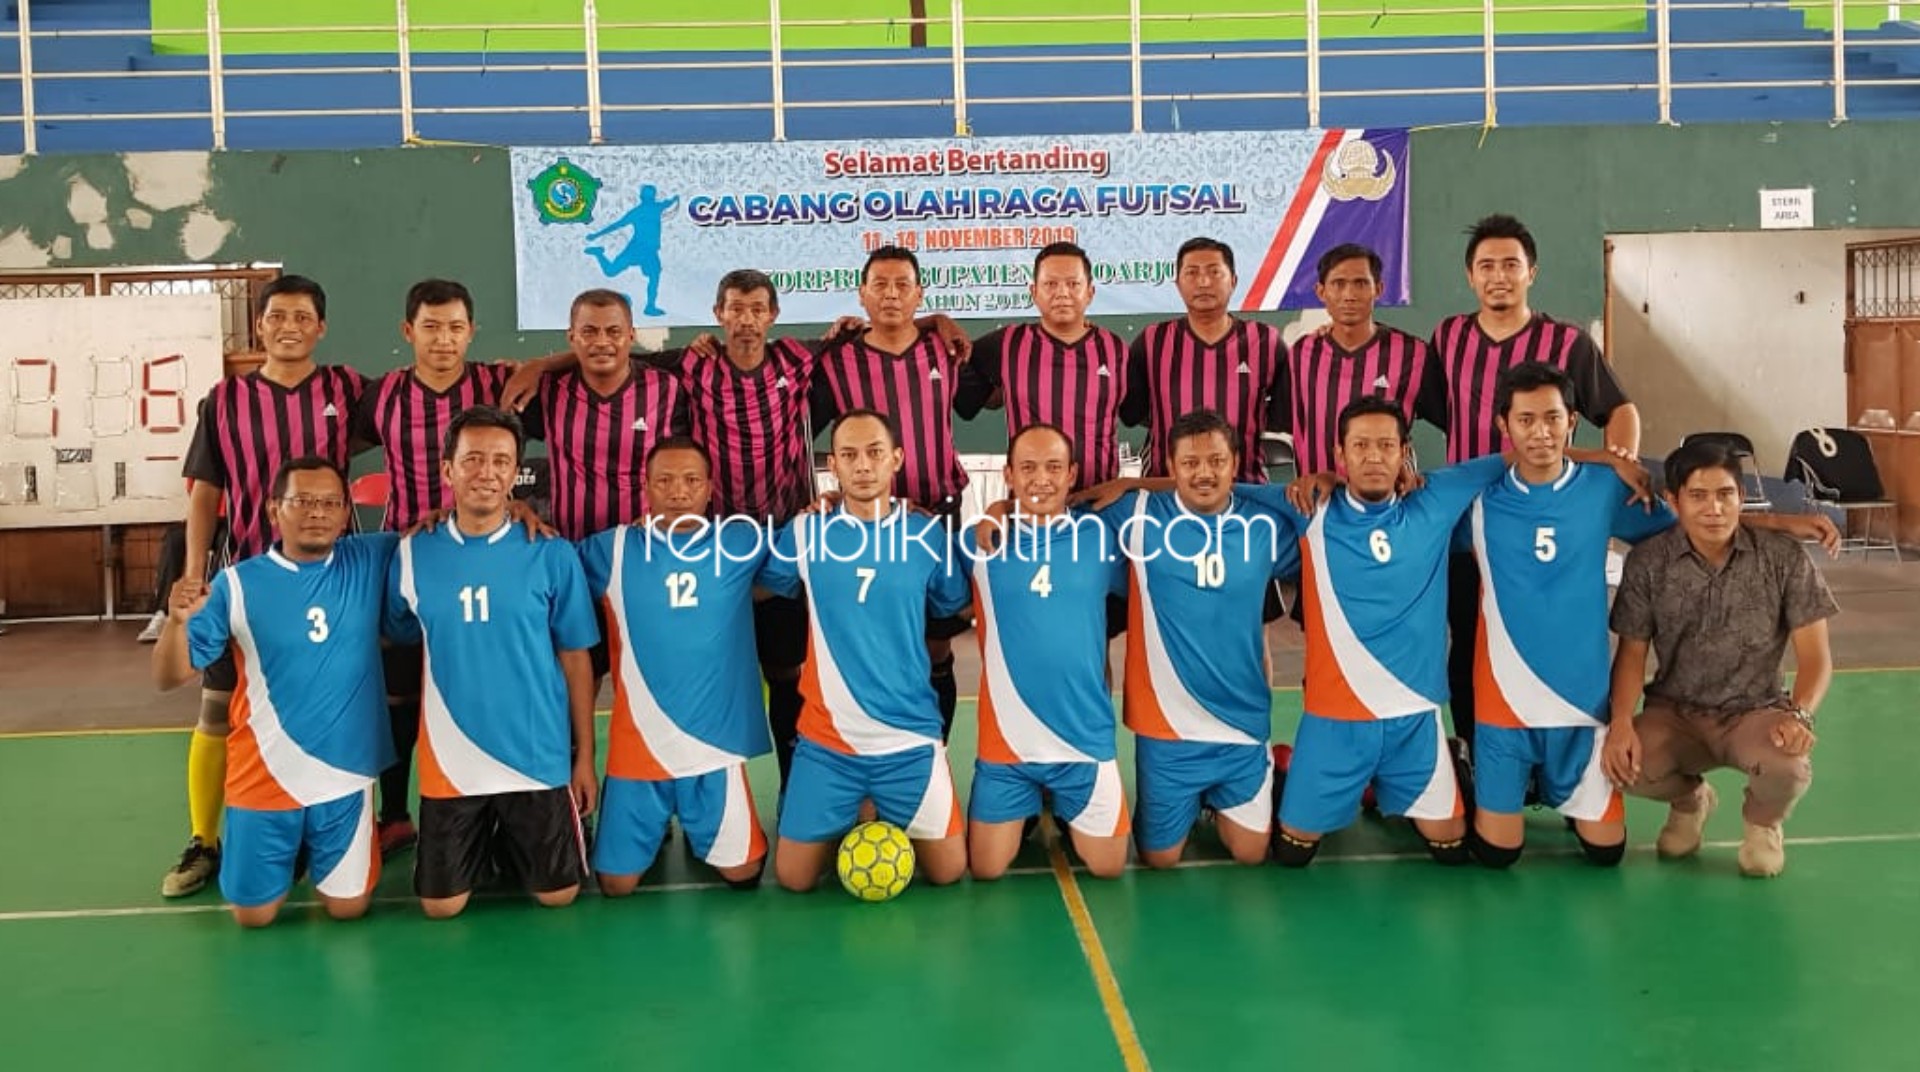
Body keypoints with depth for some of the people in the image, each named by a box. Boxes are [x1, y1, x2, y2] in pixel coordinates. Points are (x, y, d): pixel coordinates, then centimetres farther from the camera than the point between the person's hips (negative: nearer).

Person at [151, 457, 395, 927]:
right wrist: (177, 620, -26)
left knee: (348, 907, 8)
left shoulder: (369, 562, -5)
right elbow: (170, 677, -4)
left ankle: (313, 853, 40)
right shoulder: (237, 583, -8)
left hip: (344, 773, 1)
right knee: (253, 914, 10)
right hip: (262, 777, 0)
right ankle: (291, 855, 42)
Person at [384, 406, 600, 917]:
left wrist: (585, 756, -1)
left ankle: (510, 840, 39)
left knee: (557, 894, 8)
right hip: (450, 760, 1)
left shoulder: (552, 554, -6)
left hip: (540, 756, -1)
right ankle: (485, 842, 39)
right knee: (442, 904, 8)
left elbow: (575, 659, -1)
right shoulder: (413, 553, -2)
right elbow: (399, 639, 16)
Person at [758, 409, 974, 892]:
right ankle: (846, 829, 34)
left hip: (910, 736, 0)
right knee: (793, 878, 4)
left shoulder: (929, 534, -3)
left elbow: (953, 609, 11)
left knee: (948, 871, 2)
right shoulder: (804, 533, -4)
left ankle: (890, 825, 33)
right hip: (826, 737, 0)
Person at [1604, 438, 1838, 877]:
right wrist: (1621, 722, -20)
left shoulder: (1785, 557, -8)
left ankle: (1763, 821, 8)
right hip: (1674, 712, 1)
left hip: (1756, 711, -1)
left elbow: (1815, 655, -7)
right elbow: (1632, 652, -3)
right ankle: (1690, 799, 12)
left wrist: (1800, 713, -27)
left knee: (1788, 767, -36)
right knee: (1624, 764, -30)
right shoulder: (1647, 562, -6)